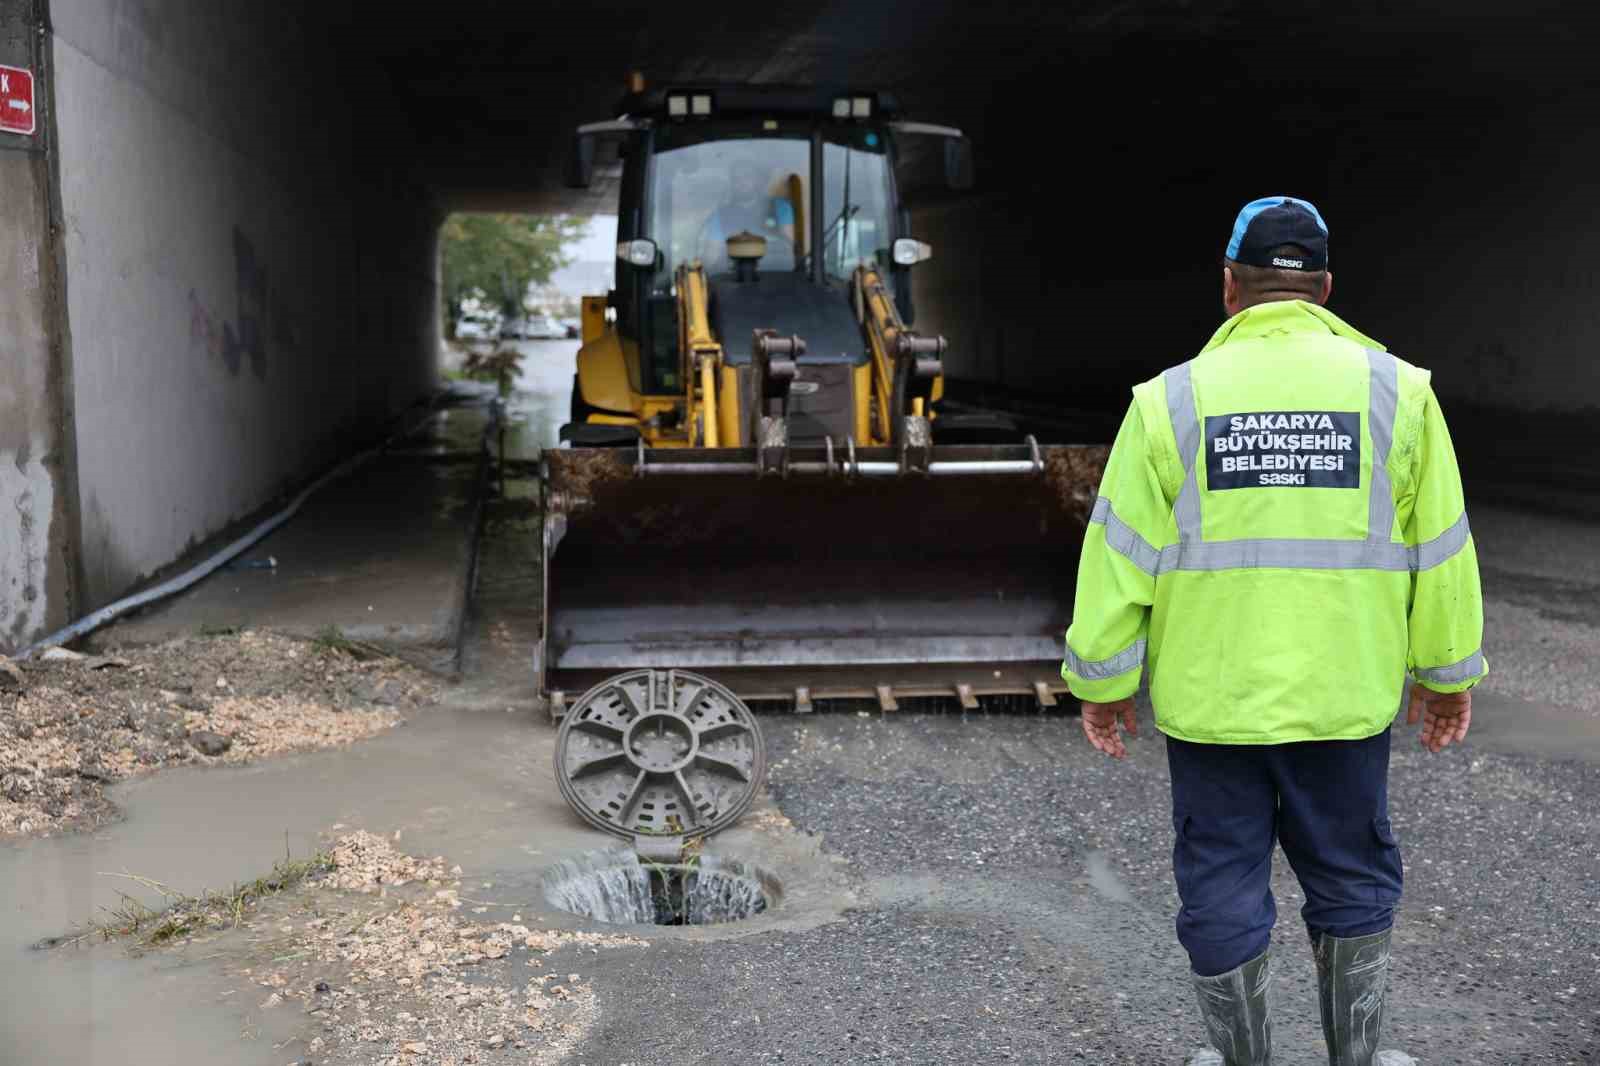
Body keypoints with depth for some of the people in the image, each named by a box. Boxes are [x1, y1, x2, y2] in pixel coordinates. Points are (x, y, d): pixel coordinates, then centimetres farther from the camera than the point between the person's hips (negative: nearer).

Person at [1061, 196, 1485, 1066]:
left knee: (1222, 887, 11)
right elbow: (1439, 549, 3)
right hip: (1344, 694, 2)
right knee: (1351, 879, 18)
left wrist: (1104, 679, 4)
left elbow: (1121, 555, -6)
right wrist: (1446, 673, 13)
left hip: (1211, 696, -1)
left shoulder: (1173, 399, -6)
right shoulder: (1396, 390, -2)